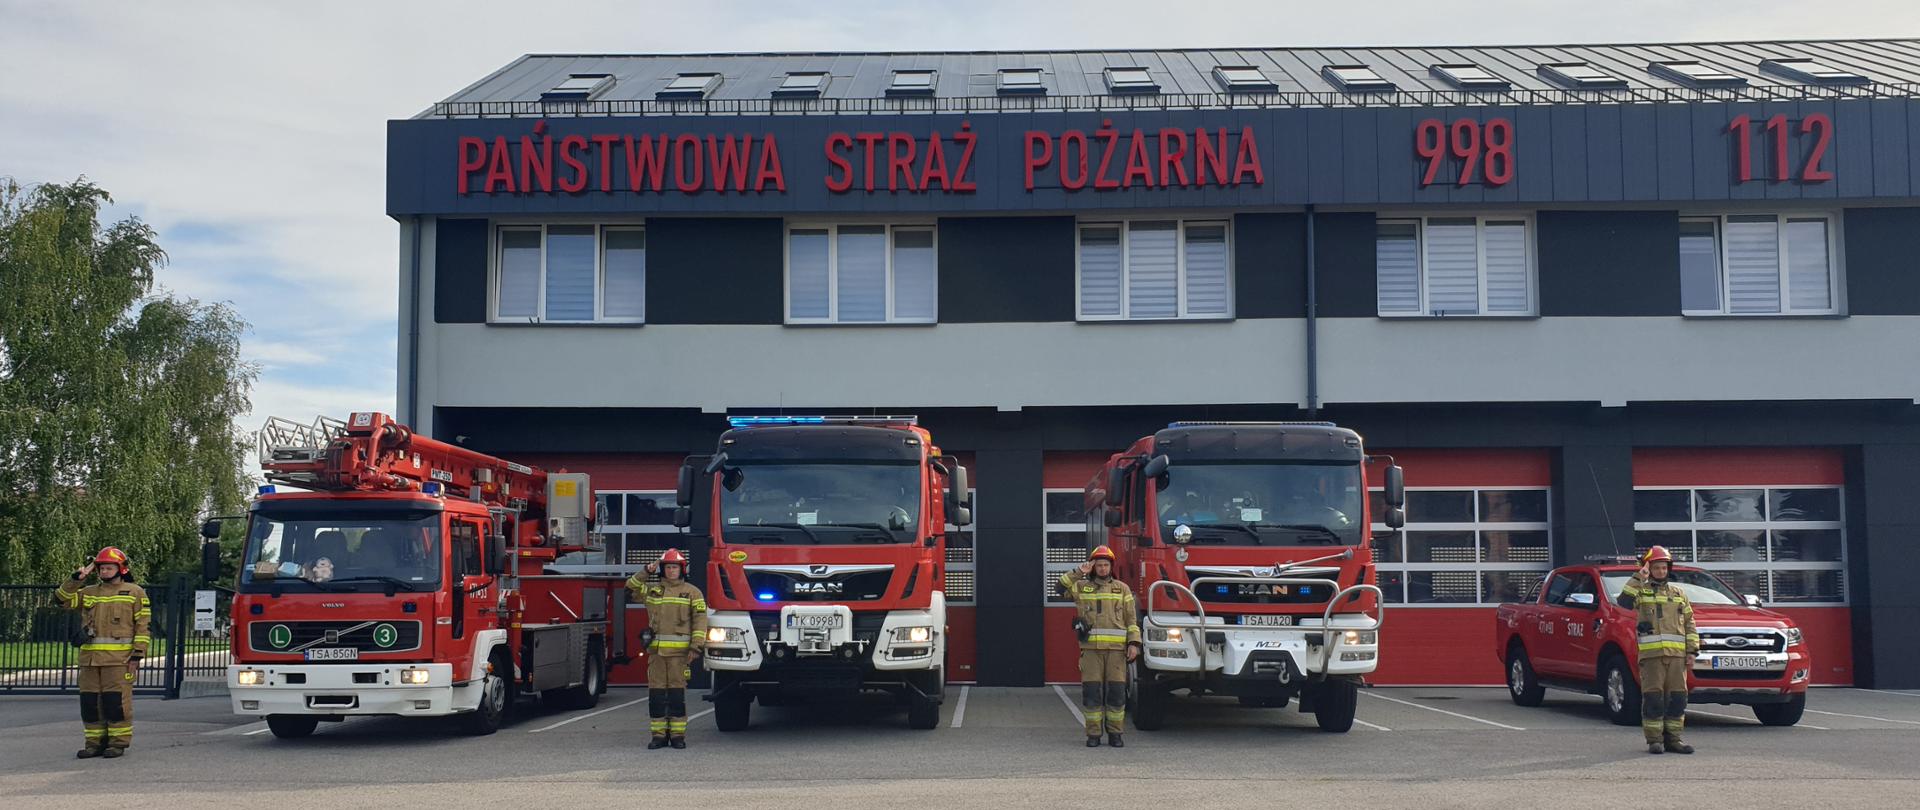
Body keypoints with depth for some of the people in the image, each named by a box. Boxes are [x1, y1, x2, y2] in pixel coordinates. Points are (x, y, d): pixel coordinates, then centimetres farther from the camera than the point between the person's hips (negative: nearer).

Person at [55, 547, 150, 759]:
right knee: (90, 701, 5)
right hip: (90, 657, 5)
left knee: (116, 701, -6)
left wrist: (137, 655, -8)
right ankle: (95, 742, 14)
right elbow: (64, 599, 11)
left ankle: (119, 743, 1)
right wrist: (77, 578, 0)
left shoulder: (134, 592, 4)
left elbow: (142, 625, 0)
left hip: (119, 658, -5)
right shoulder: (89, 593, 19)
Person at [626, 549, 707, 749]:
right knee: (656, 693, 2)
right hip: (656, 650, 3)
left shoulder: (692, 592, 5)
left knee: (677, 693, -3)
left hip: (679, 650, -3)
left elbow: (700, 620, 0)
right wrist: (646, 572, 7)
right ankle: (658, 735, 8)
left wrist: (696, 647, -9)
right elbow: (630, 587, 19)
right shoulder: (652, 589, 15)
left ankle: (677, 735, 3)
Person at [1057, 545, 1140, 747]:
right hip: (1091, 649, 0)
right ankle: (1093, 734, 6)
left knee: (1117, 692, 0)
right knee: (1091, 692, -1)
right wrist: (1079, 572, -6)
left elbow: (1131, 619, 8)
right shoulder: (1082, 586, 12)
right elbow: (1062, 586, -5)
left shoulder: (1122, 589, 11)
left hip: (1116, 649, 0)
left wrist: (1134, 643, -1)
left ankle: (1115, 733, 9)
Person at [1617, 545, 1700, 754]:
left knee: (1677, 698, 3)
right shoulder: (1641, 590, 8)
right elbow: (1624, 602, -14)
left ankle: (1673, 738, 11)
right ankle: (1654, 740, -1)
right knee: (1653, 698, -5)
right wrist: (1637, 580, -16)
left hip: (1676, 654, 4)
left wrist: (1691, 651, 8)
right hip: (1651, 653, -4)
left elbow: (1689, 623, 17)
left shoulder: (1678, 594, 19)